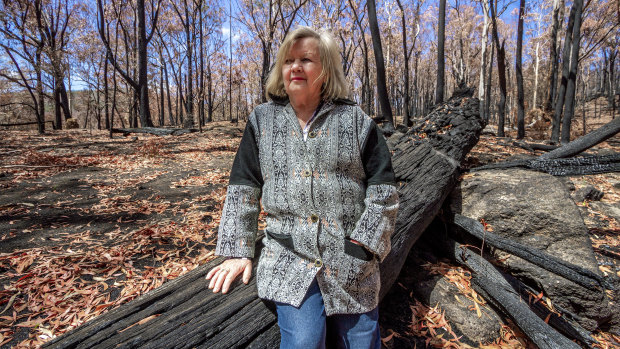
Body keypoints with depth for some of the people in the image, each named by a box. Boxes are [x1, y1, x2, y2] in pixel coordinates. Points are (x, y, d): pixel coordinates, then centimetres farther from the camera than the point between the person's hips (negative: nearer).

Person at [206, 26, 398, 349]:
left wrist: (364, 241, -7)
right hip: (289, 259, 0)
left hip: (351, 262, 1)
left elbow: (382, 187, 2)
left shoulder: (356, 121, 2)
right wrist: (238, 250, 2)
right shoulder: (262, 120, 6)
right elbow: (243, 188, 6)